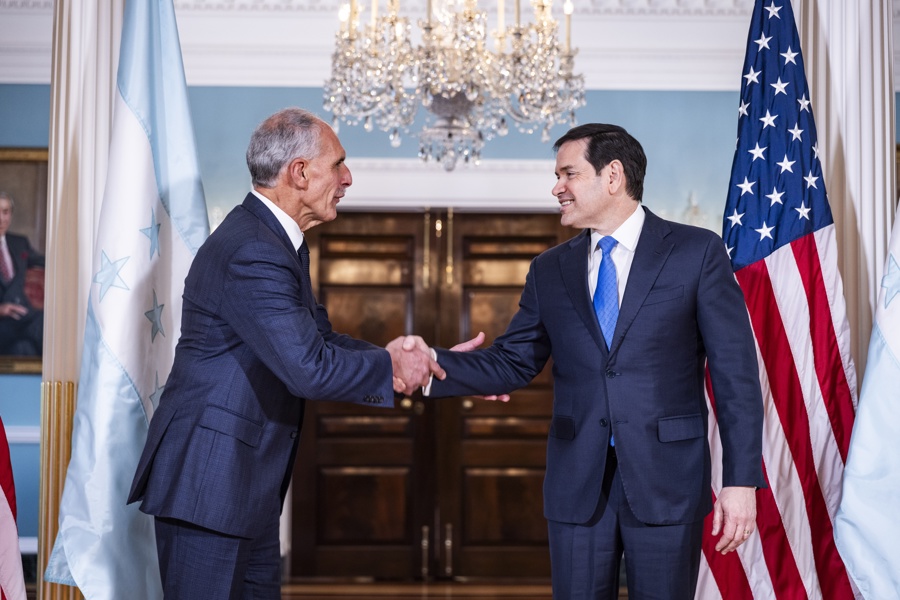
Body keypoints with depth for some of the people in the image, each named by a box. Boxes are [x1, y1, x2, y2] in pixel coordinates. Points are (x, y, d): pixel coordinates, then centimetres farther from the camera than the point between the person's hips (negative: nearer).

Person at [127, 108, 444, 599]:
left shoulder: (276, 240, 12)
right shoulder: (252, 253, -22)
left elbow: (319, 338, 15)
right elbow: (309, 369, -27)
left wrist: (389, 358, 2)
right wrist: (390, 365, -12)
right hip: (208, 481, -10)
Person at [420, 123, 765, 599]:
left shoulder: (697, 252, -1)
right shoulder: (549, 270, 11)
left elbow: (734, 373, -4)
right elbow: (511, 363, 6)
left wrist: (741, 480, -10)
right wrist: (433, 363, -11)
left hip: (666, 483, -3)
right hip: (577, 485, 3)